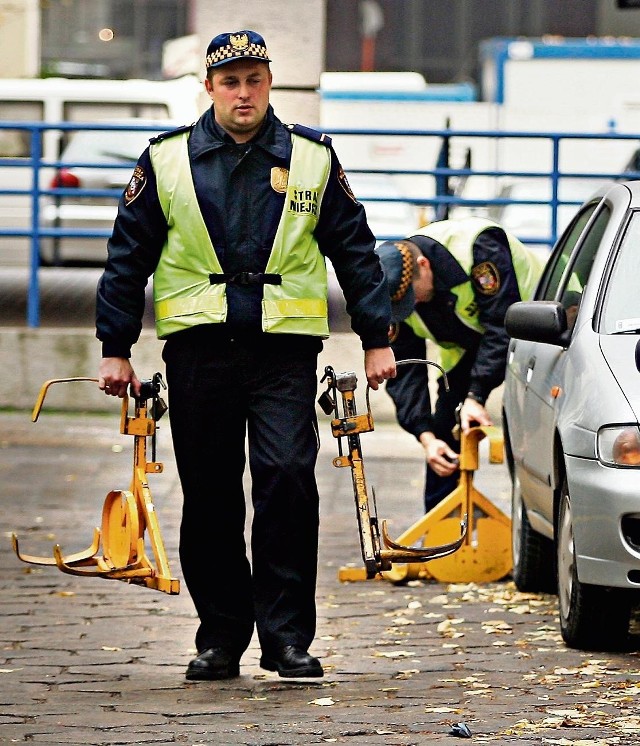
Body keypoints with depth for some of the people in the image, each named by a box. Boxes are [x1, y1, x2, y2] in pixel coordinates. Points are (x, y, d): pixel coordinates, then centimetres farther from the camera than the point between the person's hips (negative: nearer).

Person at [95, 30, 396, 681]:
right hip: (199, 350, 1)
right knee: (210, 499, 4)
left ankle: (286, 635, -8)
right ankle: (221, 636, 15)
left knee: (287, 480, -14)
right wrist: (115, 348, 7)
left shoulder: (313, 158, 8)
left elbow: (353, 249, 14)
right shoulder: (167, 160, 7)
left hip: (285, 349, -1)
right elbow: (128, 257, 11)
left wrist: (375, 338, 11)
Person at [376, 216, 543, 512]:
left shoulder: (477, 247, -37)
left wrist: (476, 396, -38)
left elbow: (503, 325, -35)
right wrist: (425, 436, -26)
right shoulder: (396, 289, -18)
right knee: (444, 436, -4)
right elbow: (404, 370, -14)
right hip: (467, 345, 5)